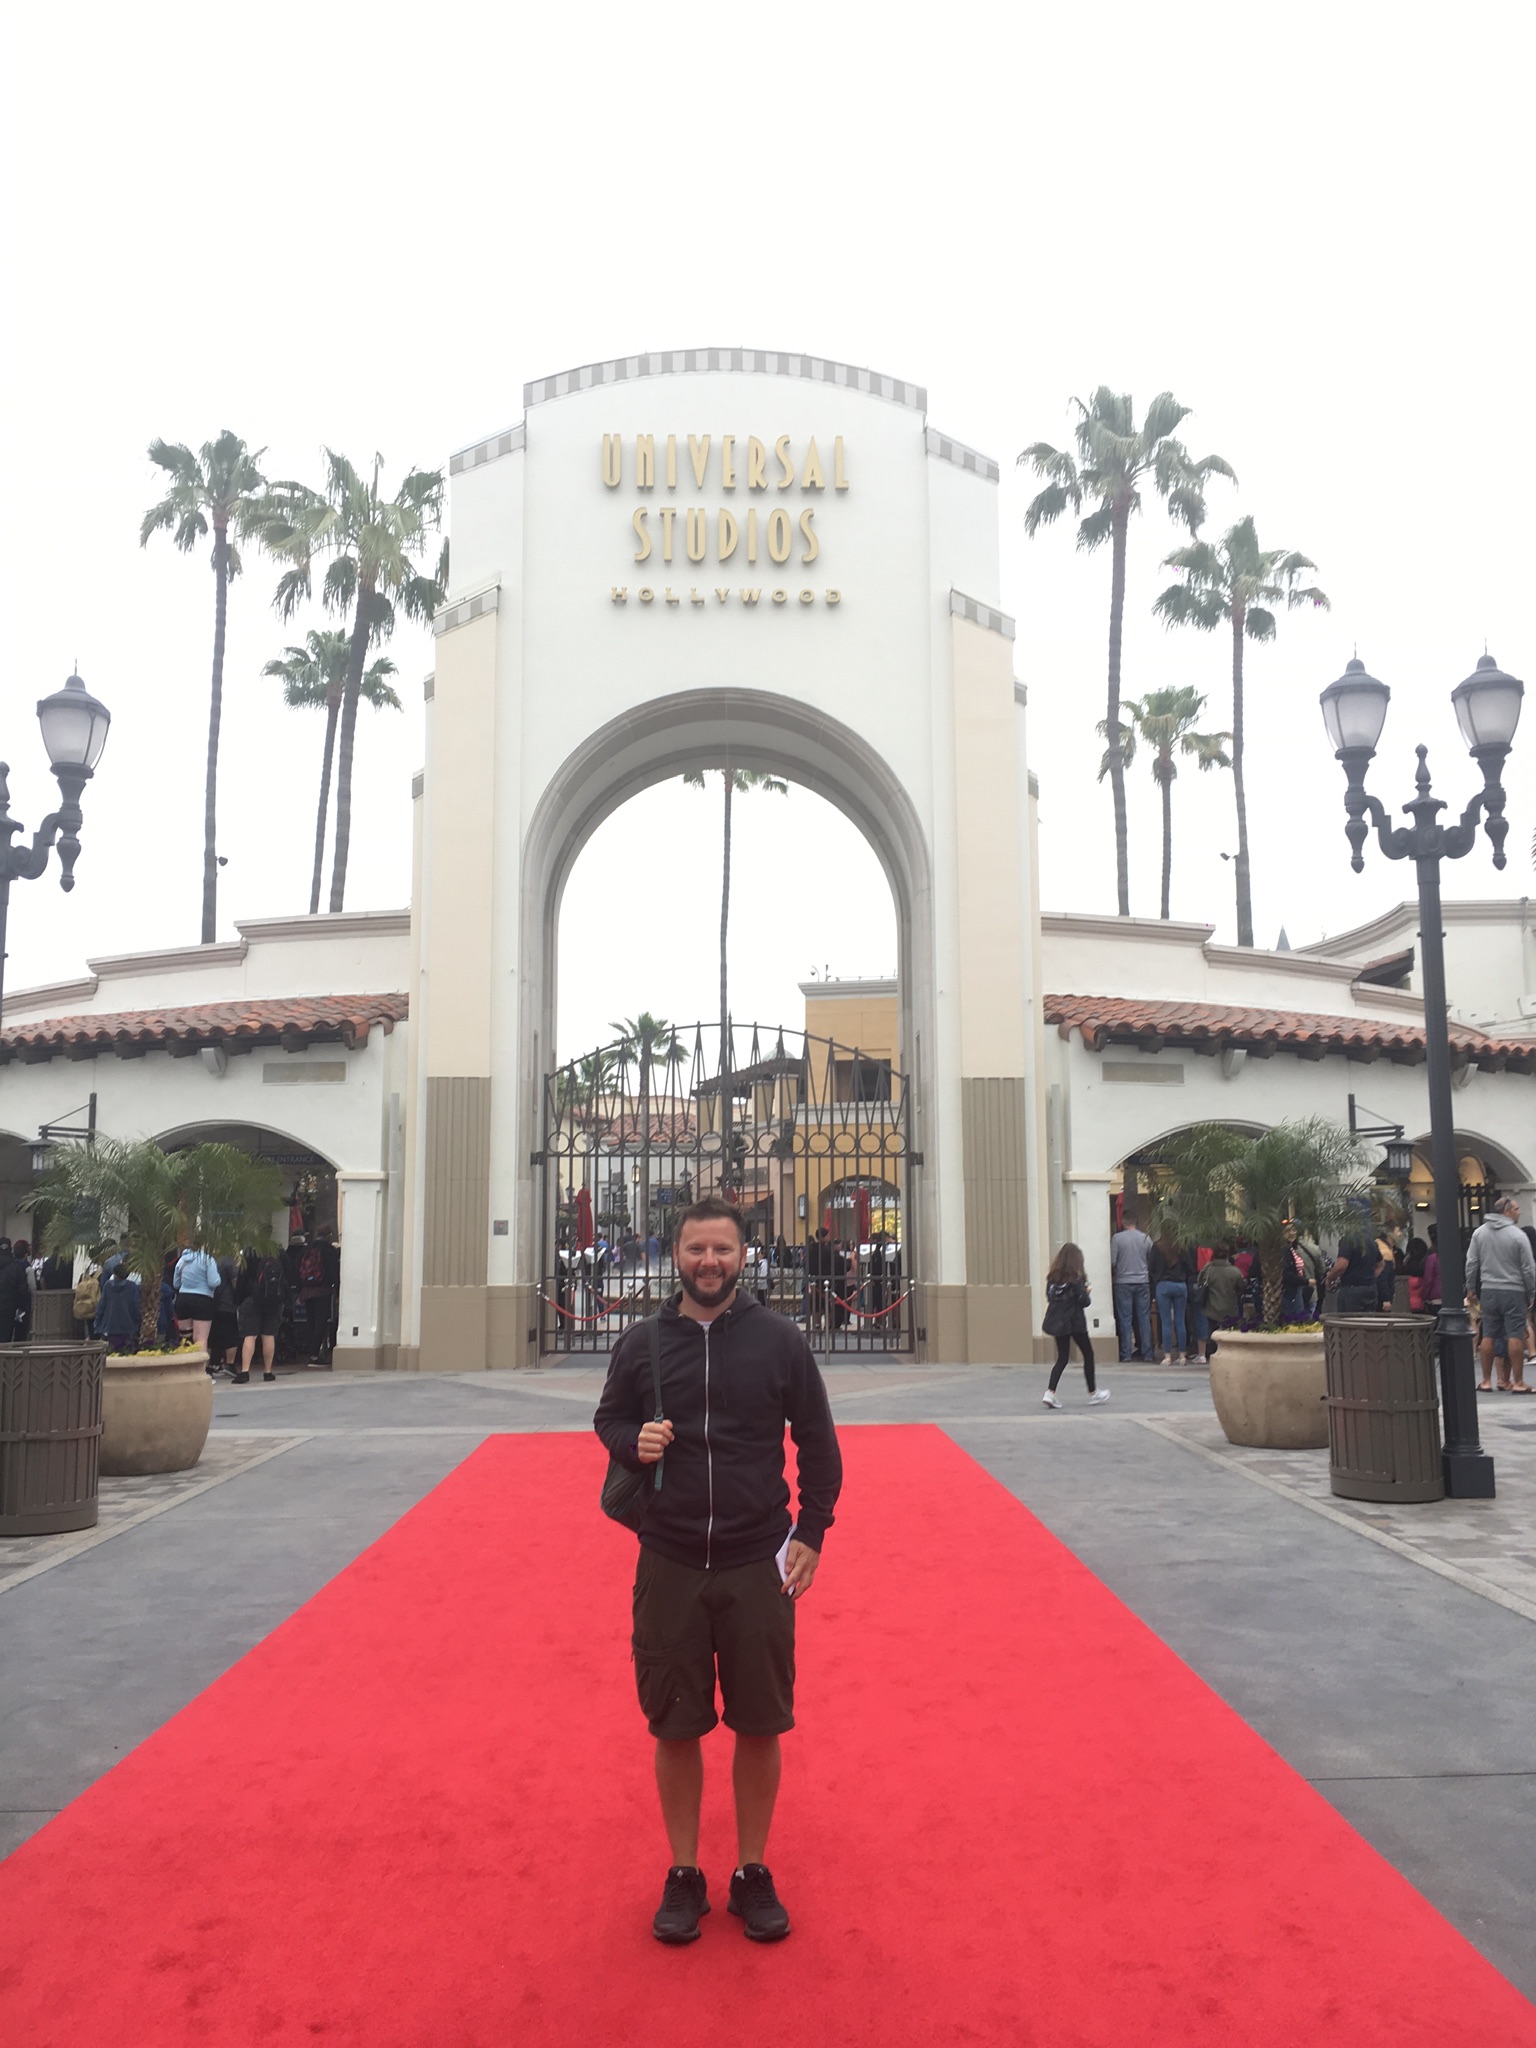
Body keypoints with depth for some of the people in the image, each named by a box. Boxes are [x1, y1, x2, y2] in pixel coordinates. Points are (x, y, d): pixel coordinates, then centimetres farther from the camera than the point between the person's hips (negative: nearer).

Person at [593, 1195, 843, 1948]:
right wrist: (632, 1443, -10)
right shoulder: (642, 1342, -1)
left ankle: (752, 1874, 29)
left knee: (759, 1727, 9)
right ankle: (683, 1875, 29)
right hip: (669, 1567, 1)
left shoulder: (779, 1339, -4)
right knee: (675, 1728, 10)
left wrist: (812, 1533, -2)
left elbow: (818, 1441, 3)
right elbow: (608, 1418, 13)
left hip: (759, 1566, -1)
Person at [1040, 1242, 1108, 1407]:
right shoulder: (1076, 1279, -14)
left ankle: (1050, 1392, -6)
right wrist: (1087, 1291, 4)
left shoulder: (1052, 1277, 2)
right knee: (1088, 1354, 13)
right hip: (1074, 1322, -5)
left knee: (1062, 1358, 10)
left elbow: (1049, 1297, 8)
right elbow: (1084, 1302, -14)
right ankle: (1092, 1392, 21)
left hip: (1057, 1322, 5)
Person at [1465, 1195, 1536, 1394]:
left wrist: (1471, 1288, 14)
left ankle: (1486, 1381, 13)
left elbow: (1471, 1264, 5)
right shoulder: (1518, 1235, -9)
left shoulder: (1479, 1233, 4)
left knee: (1489, 1336, 8)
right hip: (1514, 1292, -4)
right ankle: (1518, 1382, 1)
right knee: (1515, 1337, -1)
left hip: (1488, 1291, 4)